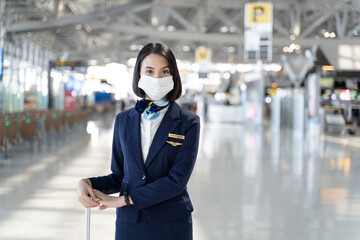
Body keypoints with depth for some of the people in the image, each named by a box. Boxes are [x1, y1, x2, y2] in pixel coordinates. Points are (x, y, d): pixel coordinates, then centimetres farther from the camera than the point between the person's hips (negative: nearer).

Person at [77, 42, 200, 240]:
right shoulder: (123, 120, 5)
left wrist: (124, 200, -14)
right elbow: (118, 175, 9)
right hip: (129, 223, 3)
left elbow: (177, 180, -14)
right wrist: (87, 183, -10)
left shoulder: (188, 123, -6)